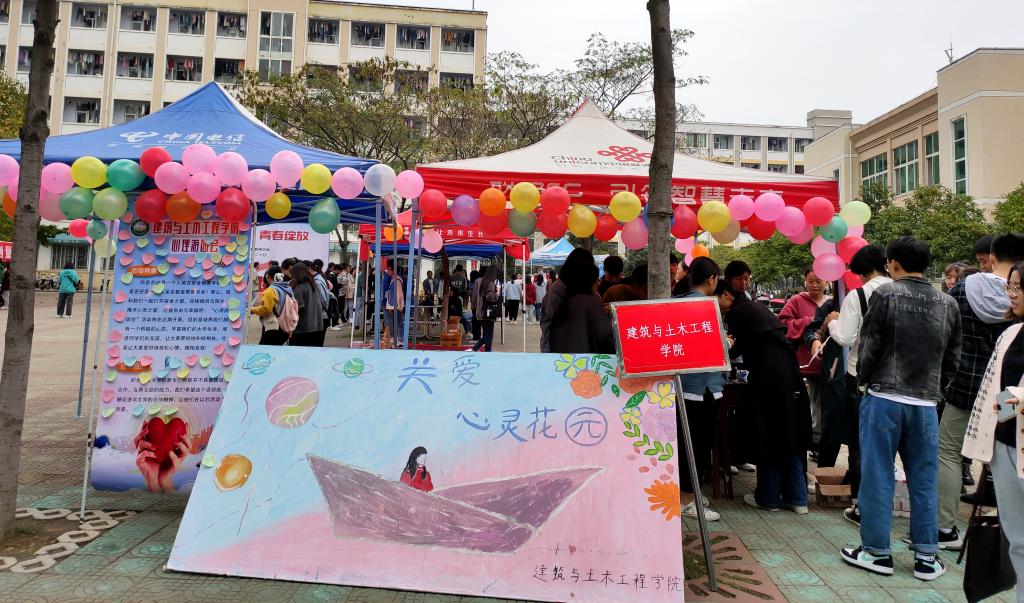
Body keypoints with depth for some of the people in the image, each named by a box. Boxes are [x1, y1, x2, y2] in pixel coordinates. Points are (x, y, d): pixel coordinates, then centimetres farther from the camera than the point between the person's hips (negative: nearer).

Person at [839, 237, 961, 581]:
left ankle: (876, 551, 12)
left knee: (877, 477, 4)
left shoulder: (885, 295, -8)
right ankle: (926, 556, 19)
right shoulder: (948, 304, 6)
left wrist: (863, 380, 9)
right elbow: (952, 358, 10)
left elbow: (869, 346, -7)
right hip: (925, 404, 4)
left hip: (884, 399, -4)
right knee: (924, 481, 11)